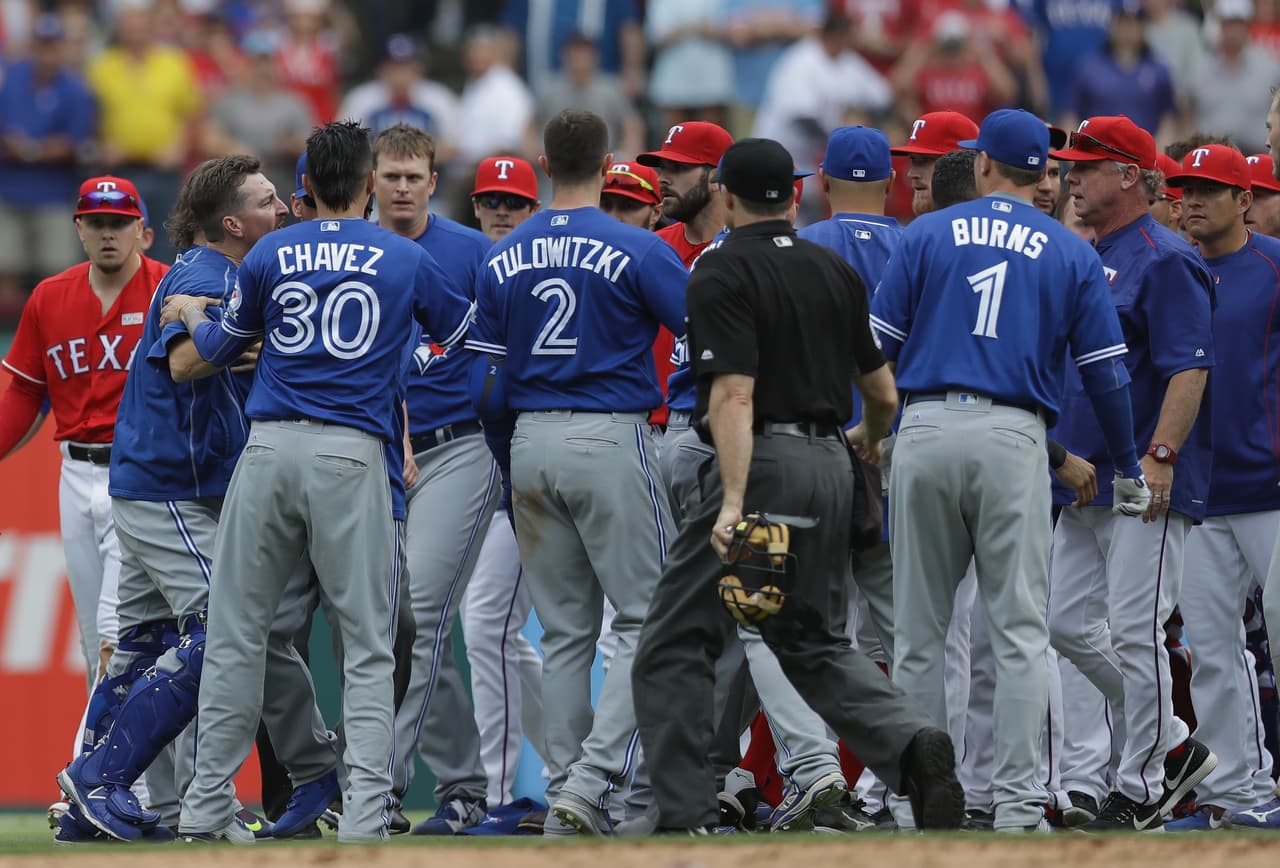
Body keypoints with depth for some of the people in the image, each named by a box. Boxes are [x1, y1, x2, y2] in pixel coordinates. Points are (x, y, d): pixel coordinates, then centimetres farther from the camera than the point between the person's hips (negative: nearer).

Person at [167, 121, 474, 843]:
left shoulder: (270, 256, 7)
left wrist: (193, 317, 42)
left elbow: (222, 349, 19)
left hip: (269, 452, 2)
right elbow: (468, 333, 21)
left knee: (236, 631, 9)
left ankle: (207, 807, 10)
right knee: (368, 646, 1)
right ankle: (365, 816, -9)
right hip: (355, 457, -2)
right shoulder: (405, 260, 6)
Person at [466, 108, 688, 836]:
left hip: (532, 444, 5)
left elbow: (487, 387, 8)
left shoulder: (503, 261, 6)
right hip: (613, 439, -5)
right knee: (649, 618, -1)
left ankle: (565, 791, 10)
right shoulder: (636, 251, -8)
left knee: (565, 630, 12)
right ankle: (593, 780, -15)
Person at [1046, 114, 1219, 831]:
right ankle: (1175, 746, 18)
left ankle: (1142, 787, -1)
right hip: (1086, 479, 10)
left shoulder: (1167, 261, -10)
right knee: (1068, 624, 8)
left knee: (1134, 633, -8)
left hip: (1148, 484, -10)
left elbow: (1189, 369, -18)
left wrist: (1161, 456, -25)